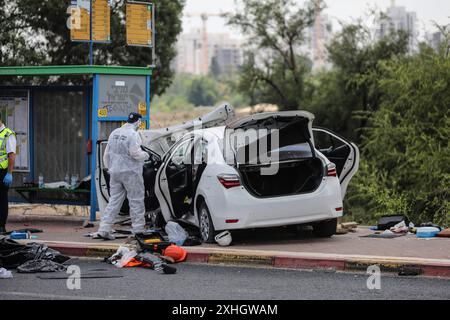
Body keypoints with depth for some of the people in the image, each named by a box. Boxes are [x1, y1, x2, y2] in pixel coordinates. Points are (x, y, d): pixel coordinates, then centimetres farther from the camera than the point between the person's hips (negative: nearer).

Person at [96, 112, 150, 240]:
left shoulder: (114, 133, 11)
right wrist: (145, 155, -2)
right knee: (136, 201, 5)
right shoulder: (133, 134, -14)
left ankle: (104, 229, -1)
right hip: (130, 172, -7)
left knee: (114, 201, 7)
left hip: (115, 172, 7)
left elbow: (107, 154, 15)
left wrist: (109, 167, 24)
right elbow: (135, 153, -20)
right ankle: (138, 229, 9)